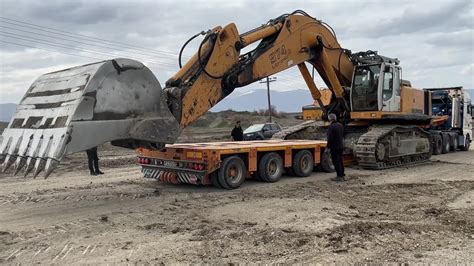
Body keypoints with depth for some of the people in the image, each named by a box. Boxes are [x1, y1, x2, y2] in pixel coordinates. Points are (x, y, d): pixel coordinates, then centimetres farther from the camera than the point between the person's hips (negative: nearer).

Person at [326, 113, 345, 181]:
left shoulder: (331, 126, -18)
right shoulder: (340, 125, 9)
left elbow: (330, 138, -21)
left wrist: (328, 147, -14)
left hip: (334, 147, -9)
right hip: (341, 146, 9)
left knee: (336, 162, -4)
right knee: (340, 161, 17)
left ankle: (339, 176, -4)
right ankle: (342, 175, 24)